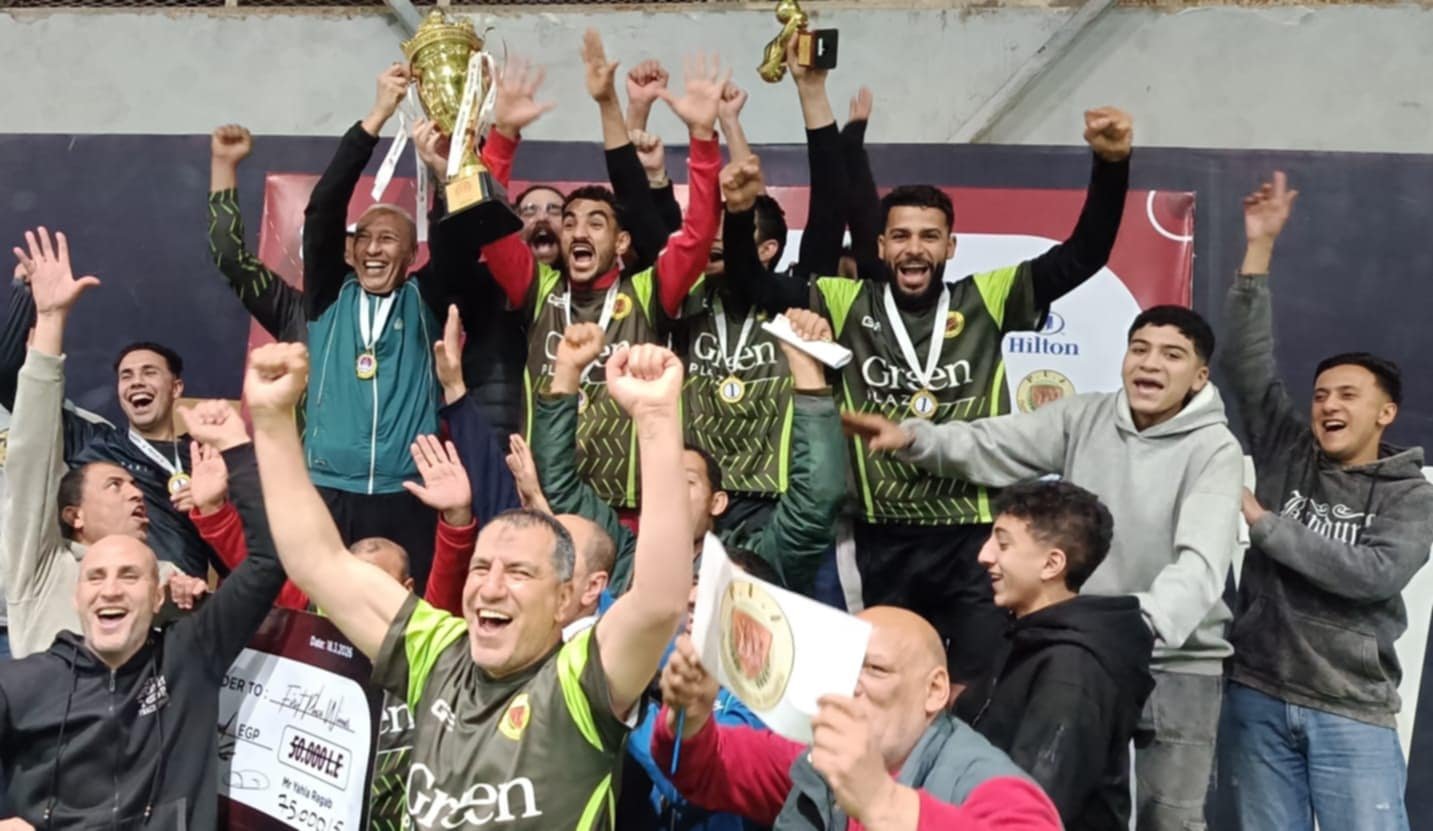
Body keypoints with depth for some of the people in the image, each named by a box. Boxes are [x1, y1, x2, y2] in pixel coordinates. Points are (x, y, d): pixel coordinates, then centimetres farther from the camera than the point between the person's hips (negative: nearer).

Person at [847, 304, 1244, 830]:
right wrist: (912, 437, -26)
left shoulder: (1216, 450, -13)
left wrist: (1142, 621, -45)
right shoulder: (1084, 417, 0)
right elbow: (988, 447, -7)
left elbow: (1201, 564, -26)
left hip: (1178, 664, -3)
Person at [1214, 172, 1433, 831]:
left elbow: (1375, 575, -15)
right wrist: (1259, 248, -3)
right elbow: (1247, 362, 2)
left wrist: (1263, 523, -11)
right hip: (1256, 698, 2)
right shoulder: (1287, 454, 8)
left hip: (1352, 714, -2)